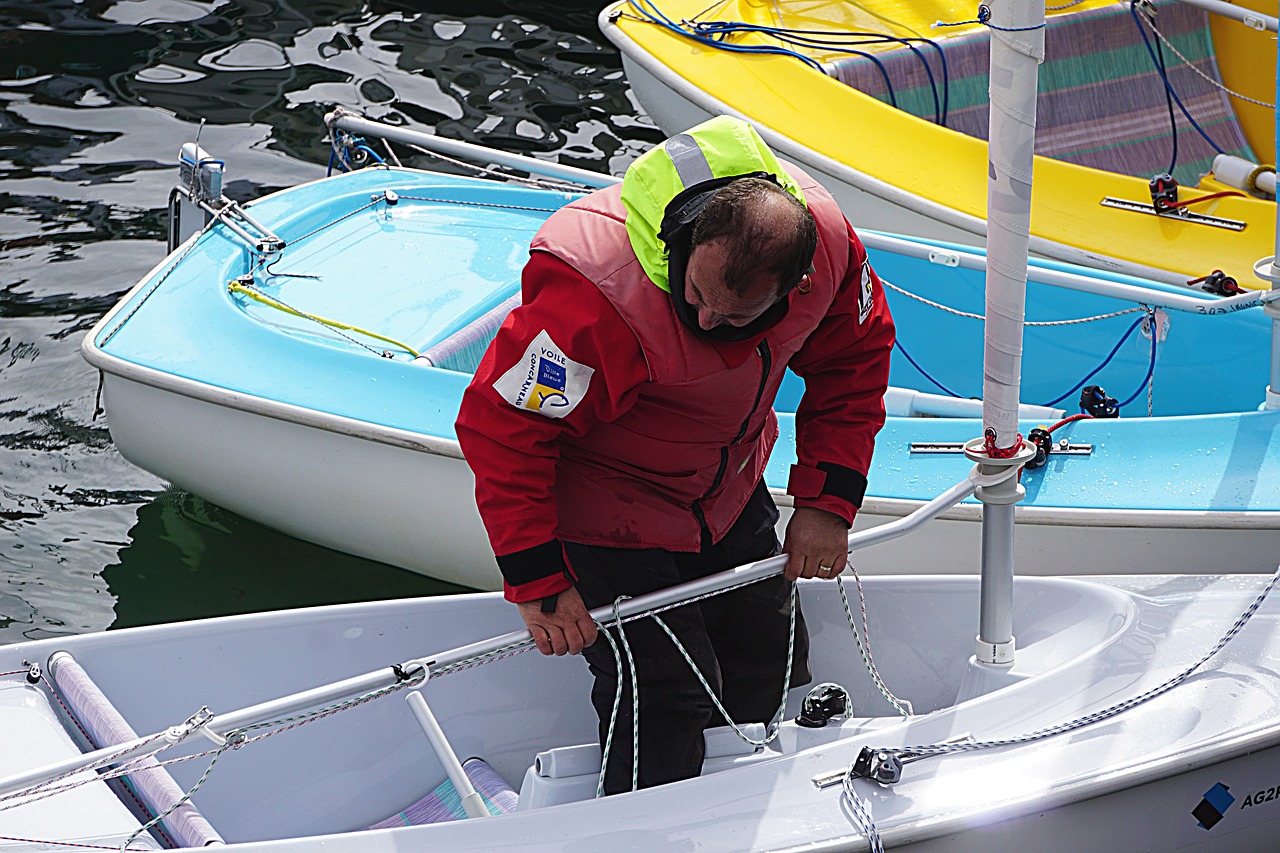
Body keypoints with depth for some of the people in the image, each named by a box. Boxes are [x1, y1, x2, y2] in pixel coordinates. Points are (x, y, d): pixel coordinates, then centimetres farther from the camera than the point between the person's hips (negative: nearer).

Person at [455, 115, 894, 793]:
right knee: (665, 698, -13)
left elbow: (853, 362, -3)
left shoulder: (826, 245, -23)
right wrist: (538, 582, -27)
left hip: (730, 497, 6)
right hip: (606, 507, -6)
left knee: (772, 664, 17)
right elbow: (501, 426, -31)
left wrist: (827, 502, -8)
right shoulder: (599, 293, -40)